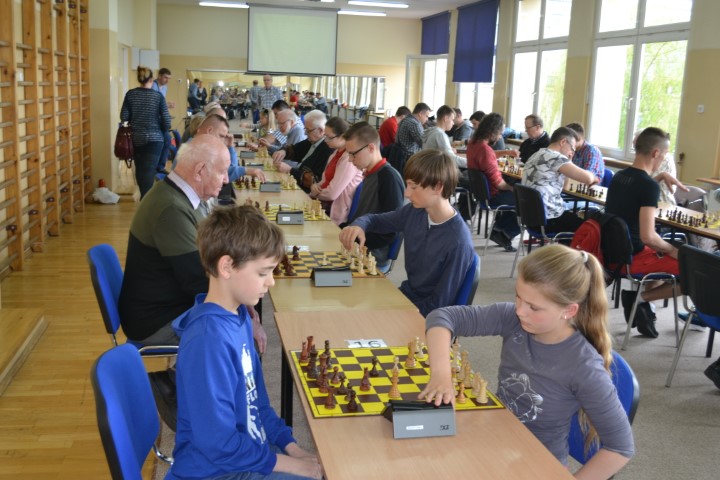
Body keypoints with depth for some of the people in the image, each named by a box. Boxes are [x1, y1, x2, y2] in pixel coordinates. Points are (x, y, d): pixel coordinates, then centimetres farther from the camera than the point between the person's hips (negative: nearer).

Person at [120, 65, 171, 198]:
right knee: (149, 170, -3)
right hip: (154, 139, -3)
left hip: (136, 138, 3)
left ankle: (144, 197, 33)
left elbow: (124, 117, -1)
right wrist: (162, 132, 11)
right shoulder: (158, 96, -8)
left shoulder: (130, 94, -2)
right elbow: (166, 120, -9)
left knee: (139, 168, 18)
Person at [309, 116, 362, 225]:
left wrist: (315, 193, -2)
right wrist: (316, 186, -4)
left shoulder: (350, 158, -20)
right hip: (325, 206, 8)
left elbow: (332, 193, -21)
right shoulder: (337, 153, 9)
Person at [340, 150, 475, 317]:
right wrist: (358, 226, -12)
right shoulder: (414, 212, -6)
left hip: (423, 316, -6)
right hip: (405, 295, 6)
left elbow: (438, 306, -20)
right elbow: (376, 220, 10)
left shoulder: (458, 243, -26)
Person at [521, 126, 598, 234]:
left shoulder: (535, 156, 15)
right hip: (547, 219, -10)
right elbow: (587, 178, -20)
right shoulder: (555, 157, -14)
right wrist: (593, 178, 2)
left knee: (575, 216, 29)